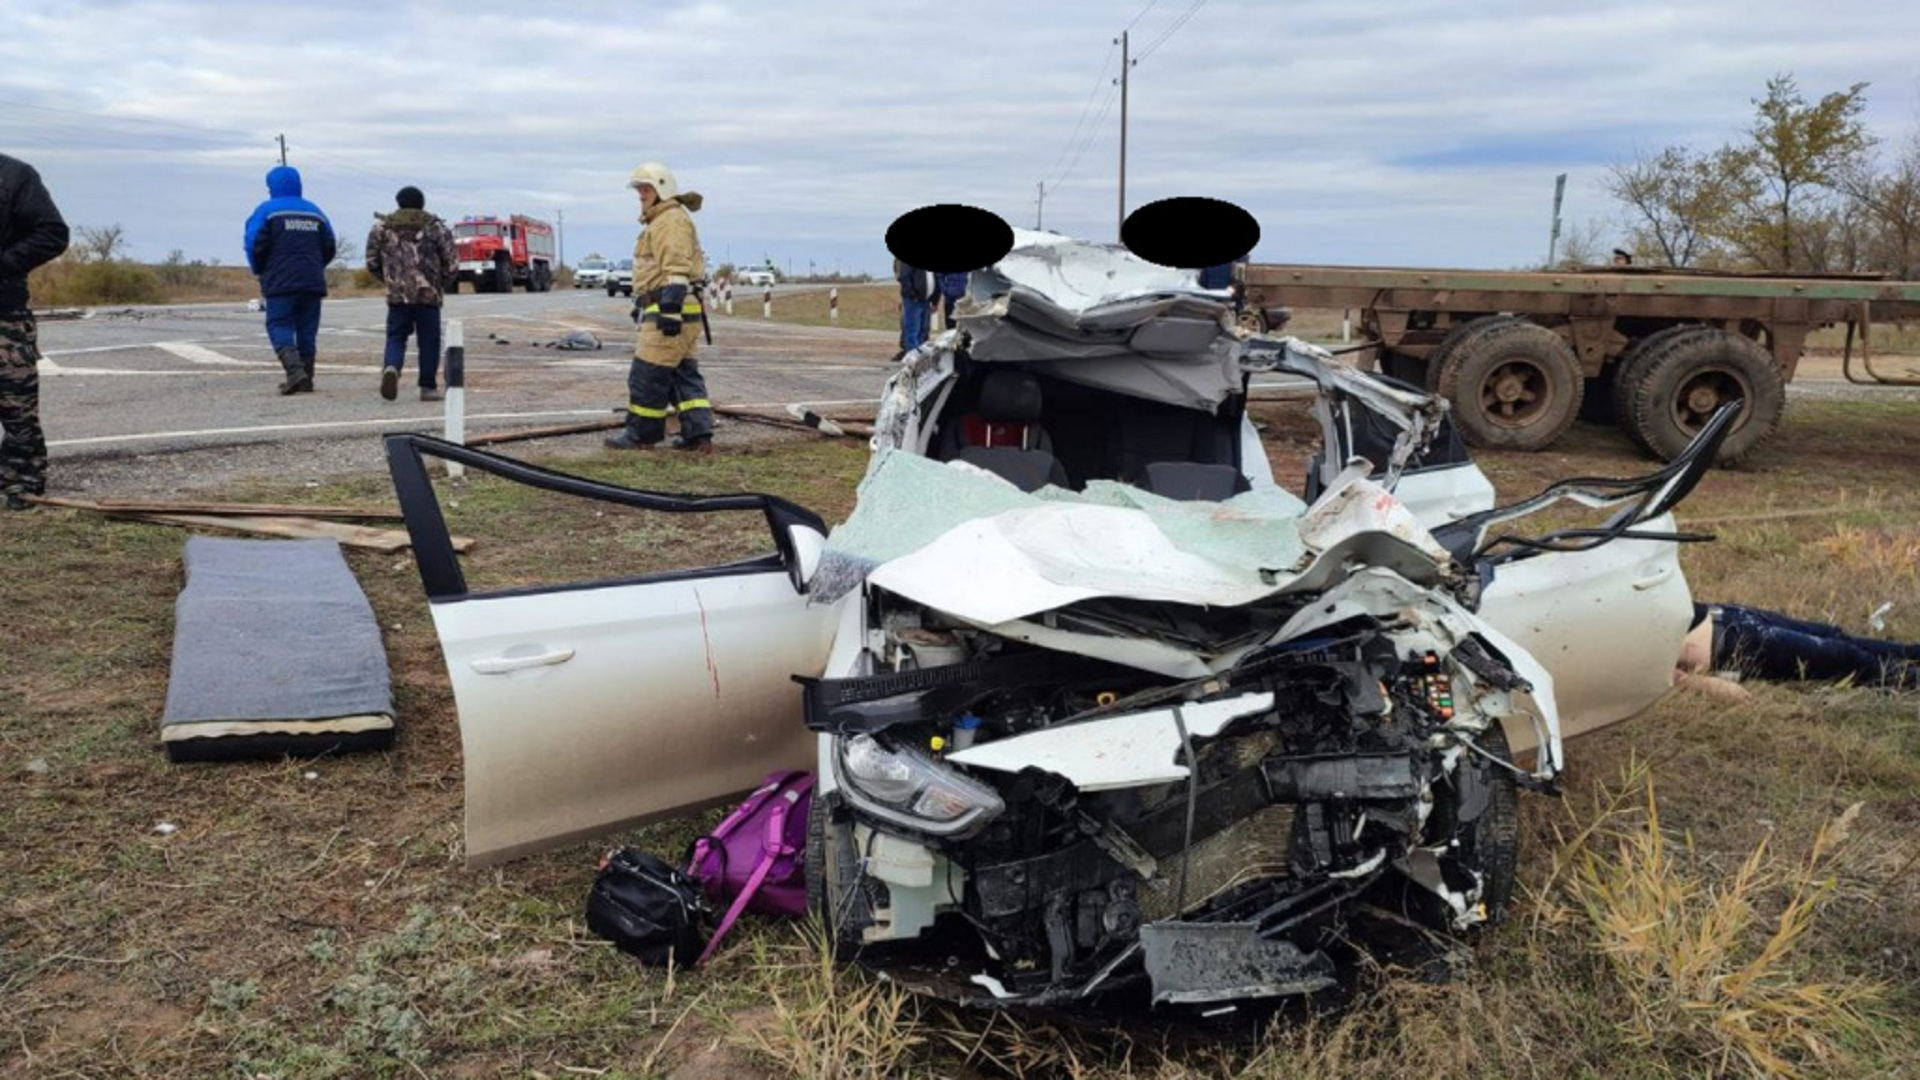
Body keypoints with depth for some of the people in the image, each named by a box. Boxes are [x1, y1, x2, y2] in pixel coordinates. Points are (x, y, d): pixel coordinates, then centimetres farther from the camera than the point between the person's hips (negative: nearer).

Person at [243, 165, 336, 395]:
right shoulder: (314, 212, 13)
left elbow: (255, 245, -7)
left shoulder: (266, 210, -1)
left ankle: (295, 371, -23)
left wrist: (259, 272, 9)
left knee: (279, 327, -3)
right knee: (307, 331, 9)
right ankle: (306, 379, 8)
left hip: (280, 282, -4)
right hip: (312, 282, 4)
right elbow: (329, 248, 12)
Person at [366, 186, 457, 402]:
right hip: (428, 295, -1)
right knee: (429, 340, 6)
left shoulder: (381, 227, 9)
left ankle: (391, 368, -20)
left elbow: (372, 263, 9)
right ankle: (428, 387, 7)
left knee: (396, 336, 8)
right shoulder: (437, 228, 4)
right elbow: (451, 265, 1)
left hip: (396, 295, 1)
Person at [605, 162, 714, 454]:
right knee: (683, 373, 8)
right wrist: (641, 304, 29)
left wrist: (670, 308, -27)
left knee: (647, 373, -5)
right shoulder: (659, 222, 24)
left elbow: (676, 269, -20)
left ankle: (641, 435, 3)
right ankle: (698, 435, 6)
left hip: (670, 310, -11)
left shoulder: (672, 220, -10)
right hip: (667, 310, 11)